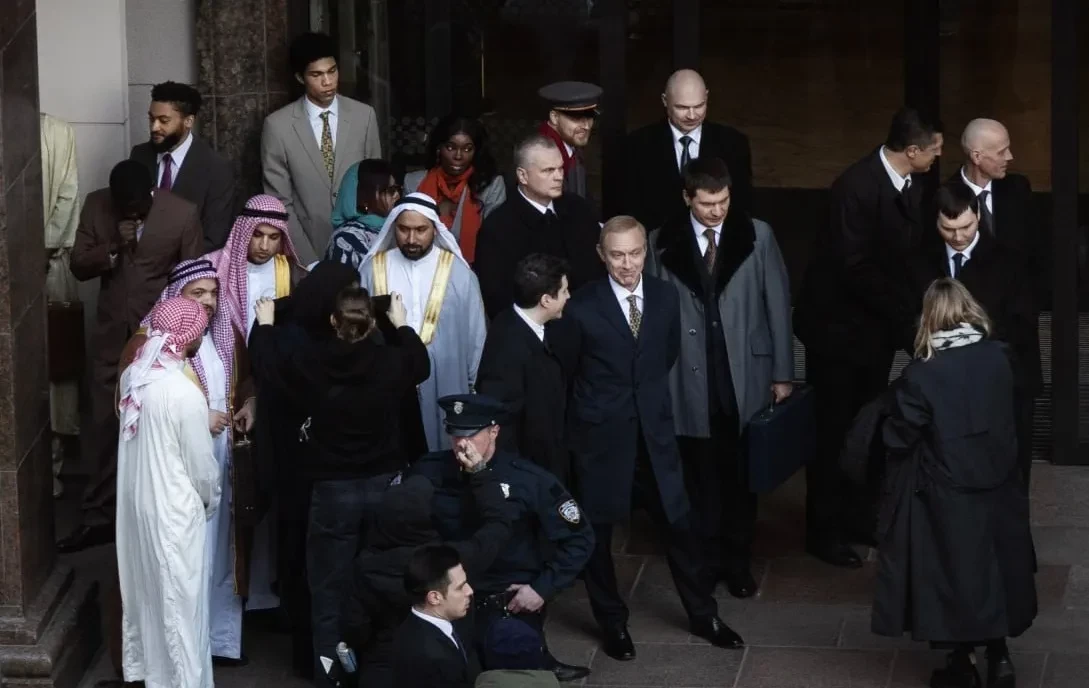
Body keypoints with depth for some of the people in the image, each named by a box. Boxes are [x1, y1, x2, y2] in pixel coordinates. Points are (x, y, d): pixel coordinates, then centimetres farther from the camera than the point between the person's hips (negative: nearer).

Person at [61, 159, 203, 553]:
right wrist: (113, 248, -21)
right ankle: (99, 516, 16)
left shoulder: (182, 214, -14)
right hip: (111, 336, 3)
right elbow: (78, 266, -3)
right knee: (105, 428, 6)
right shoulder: (95, 206, -6)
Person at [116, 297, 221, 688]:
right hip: (173, 510, -8)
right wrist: (211, 499, 4)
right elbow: (202, 465, -16)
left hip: (135, 501, 8)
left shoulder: (133, 376, -4)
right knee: (179, 602, 6)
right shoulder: (184, 394, -26)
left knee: (144, 589, 23)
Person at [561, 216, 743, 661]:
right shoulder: (582, 308, -13)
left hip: (654, 431, 3)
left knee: (678, 524, 8)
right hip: (601, 435, -3)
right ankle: (612, 622, 27)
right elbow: (564, 370, 0)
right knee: (598, 531, 10)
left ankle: (703, 615, 25)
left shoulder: (666, 298, -1)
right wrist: (596, 404, 9)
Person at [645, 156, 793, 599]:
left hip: (746, 377, 0)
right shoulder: (663, 244, -1)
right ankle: (708, 559, 20)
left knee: (740, 477, 8)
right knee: (701, 479, 6)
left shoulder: (757, 236, 0)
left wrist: (783, 372, 3)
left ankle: (738, 562, 21)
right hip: (691, 381, 0)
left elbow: (778, 304, 3)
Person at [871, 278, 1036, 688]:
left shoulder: (921, 374, -20)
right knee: (993, 567, 18)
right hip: (997, 485, 4)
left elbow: (897, 438, -13)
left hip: (947, 494, -4)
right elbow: (1007, 418, 6)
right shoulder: (997, 358, -8)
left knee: (955, 573, 10)